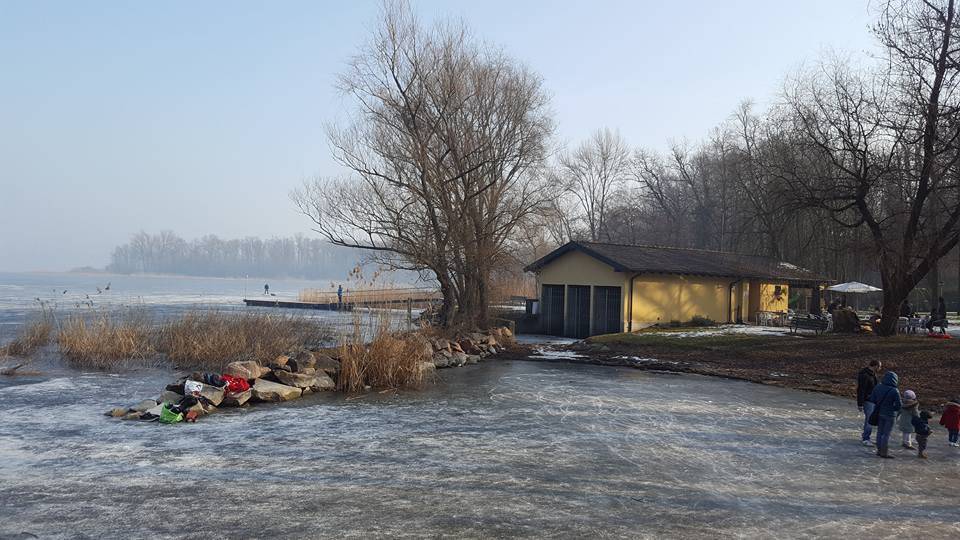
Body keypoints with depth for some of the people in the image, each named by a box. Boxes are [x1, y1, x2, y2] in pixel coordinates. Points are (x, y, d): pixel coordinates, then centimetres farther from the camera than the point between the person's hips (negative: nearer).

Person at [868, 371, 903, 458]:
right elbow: (899, 405, -15)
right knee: (886, 434, 3)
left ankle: (879, 450, 23)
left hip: (879, 413, 5)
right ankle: (884, 452, 8)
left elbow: (872, 399, 3)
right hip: (889, 415, -5)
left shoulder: (878, 387, -4)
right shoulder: (894, 391, -20)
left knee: (880, 432, 15)